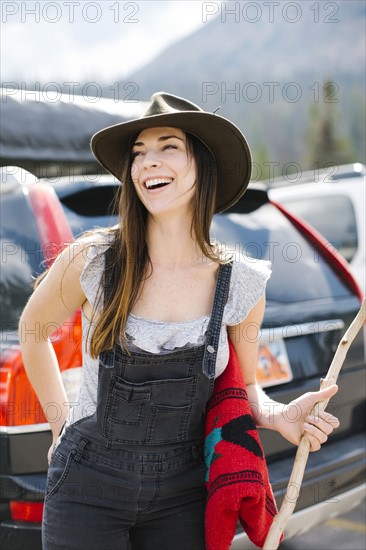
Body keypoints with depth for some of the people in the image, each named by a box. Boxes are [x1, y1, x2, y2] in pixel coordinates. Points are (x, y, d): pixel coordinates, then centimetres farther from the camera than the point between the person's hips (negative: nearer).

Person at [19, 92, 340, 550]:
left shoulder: (240, 285, -8)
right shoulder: (91, 260, -13)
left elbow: (243, 383, 6)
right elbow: (33, 329, 5)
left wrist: (276, 416, -13)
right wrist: (60, 418, 5)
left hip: (182, 494, 2)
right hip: (89, 488, -1)